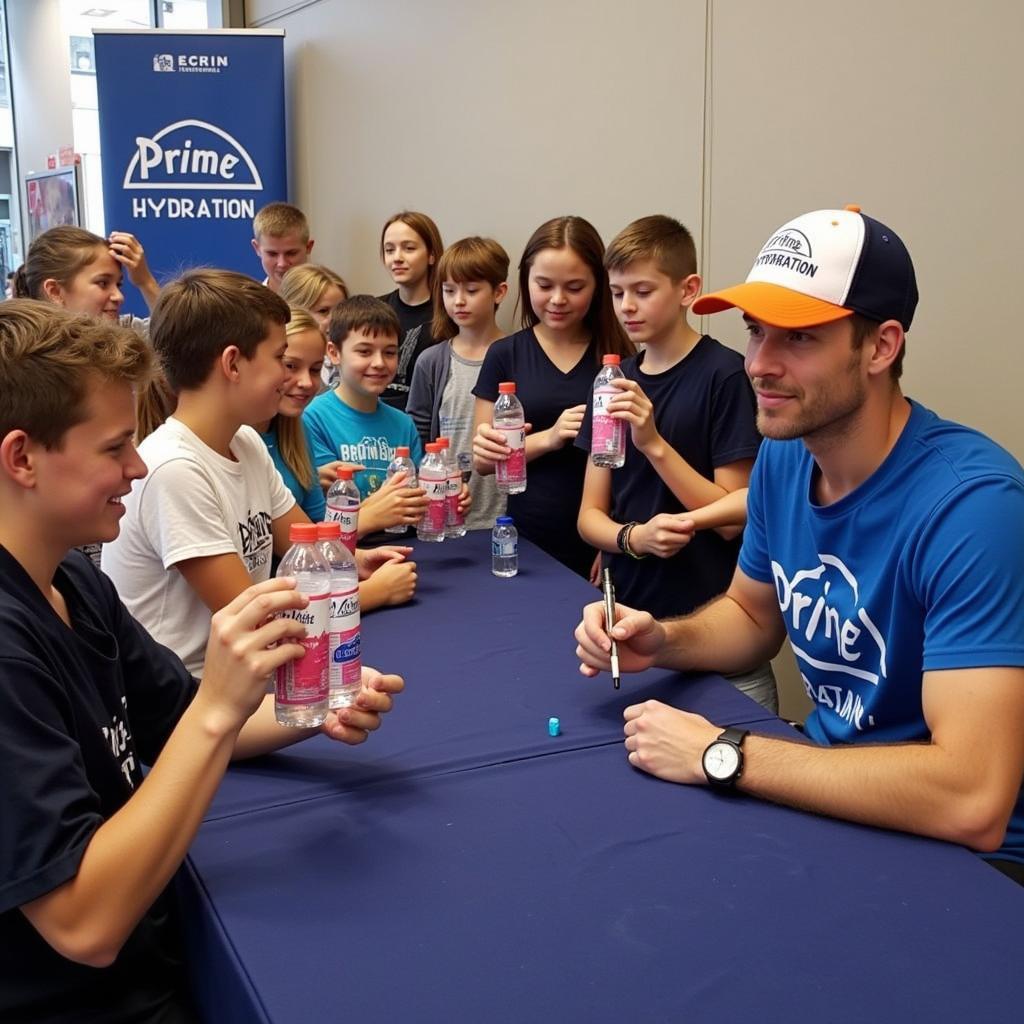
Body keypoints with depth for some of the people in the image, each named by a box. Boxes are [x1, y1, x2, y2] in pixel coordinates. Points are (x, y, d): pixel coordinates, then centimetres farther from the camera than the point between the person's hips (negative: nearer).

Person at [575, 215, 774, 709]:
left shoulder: (725, 375, -10)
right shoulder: (617, 381, 8)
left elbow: (732, 519, -13)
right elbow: (589, 515, 6)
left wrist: (654, 443, -23)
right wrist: (635, 537, -15)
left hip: (711, 625, -5)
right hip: (630, 621, 5)